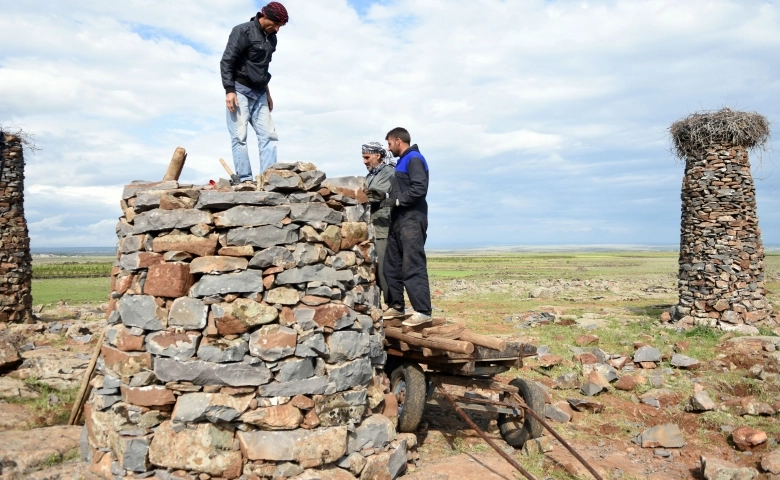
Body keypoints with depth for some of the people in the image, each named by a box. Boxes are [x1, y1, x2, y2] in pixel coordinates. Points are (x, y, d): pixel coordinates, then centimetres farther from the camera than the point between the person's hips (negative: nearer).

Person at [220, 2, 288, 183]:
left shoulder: (271, 38, 12)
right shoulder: (243, 31, -9)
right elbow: (226, 61, -13)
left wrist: (267, 92, 21)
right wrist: (229, 90, -20)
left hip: (259, 93, 7)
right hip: (239, 90, -7)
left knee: (268, 135, -2)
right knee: (239, 136, -9)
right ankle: (245, 179, -10)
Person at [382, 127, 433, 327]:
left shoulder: (414, 159, -8)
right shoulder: (402, 161, 22)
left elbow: (419, 188, -20)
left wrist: (397, 200, -15)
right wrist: (388, 197, 8)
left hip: (412, 221, -10)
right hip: (399, 220, 10)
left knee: (413, 267, -12)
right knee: (392, 265, 11)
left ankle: (423, 311, -9)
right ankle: (396, 306, 20)